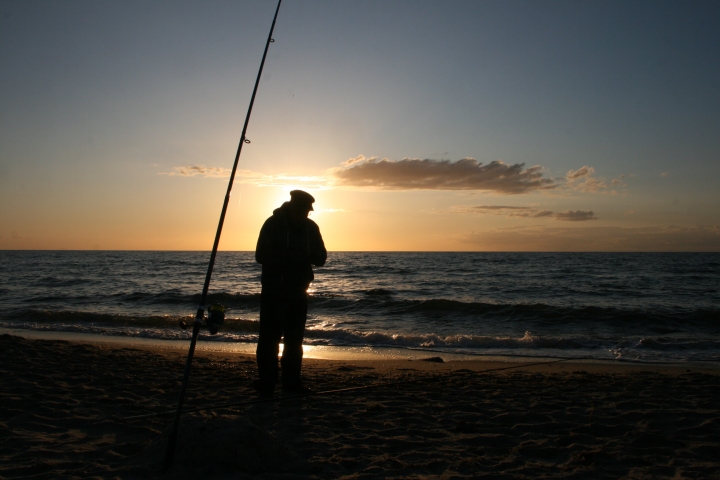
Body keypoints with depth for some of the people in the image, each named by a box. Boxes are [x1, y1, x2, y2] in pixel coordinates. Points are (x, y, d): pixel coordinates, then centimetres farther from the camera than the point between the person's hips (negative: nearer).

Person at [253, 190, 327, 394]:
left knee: (294, 339, 7)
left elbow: (321, 257, 6)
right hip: (273, 291, -4)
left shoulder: (311, 227, 4)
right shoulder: (273, 224, -8)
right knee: (269, 337, -5)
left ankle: (291, 381, 14)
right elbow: (261, 255, -15)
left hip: (298, 292, 4)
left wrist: (311, 257, -17)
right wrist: (288, 257, -26)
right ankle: (266, 381, 3)